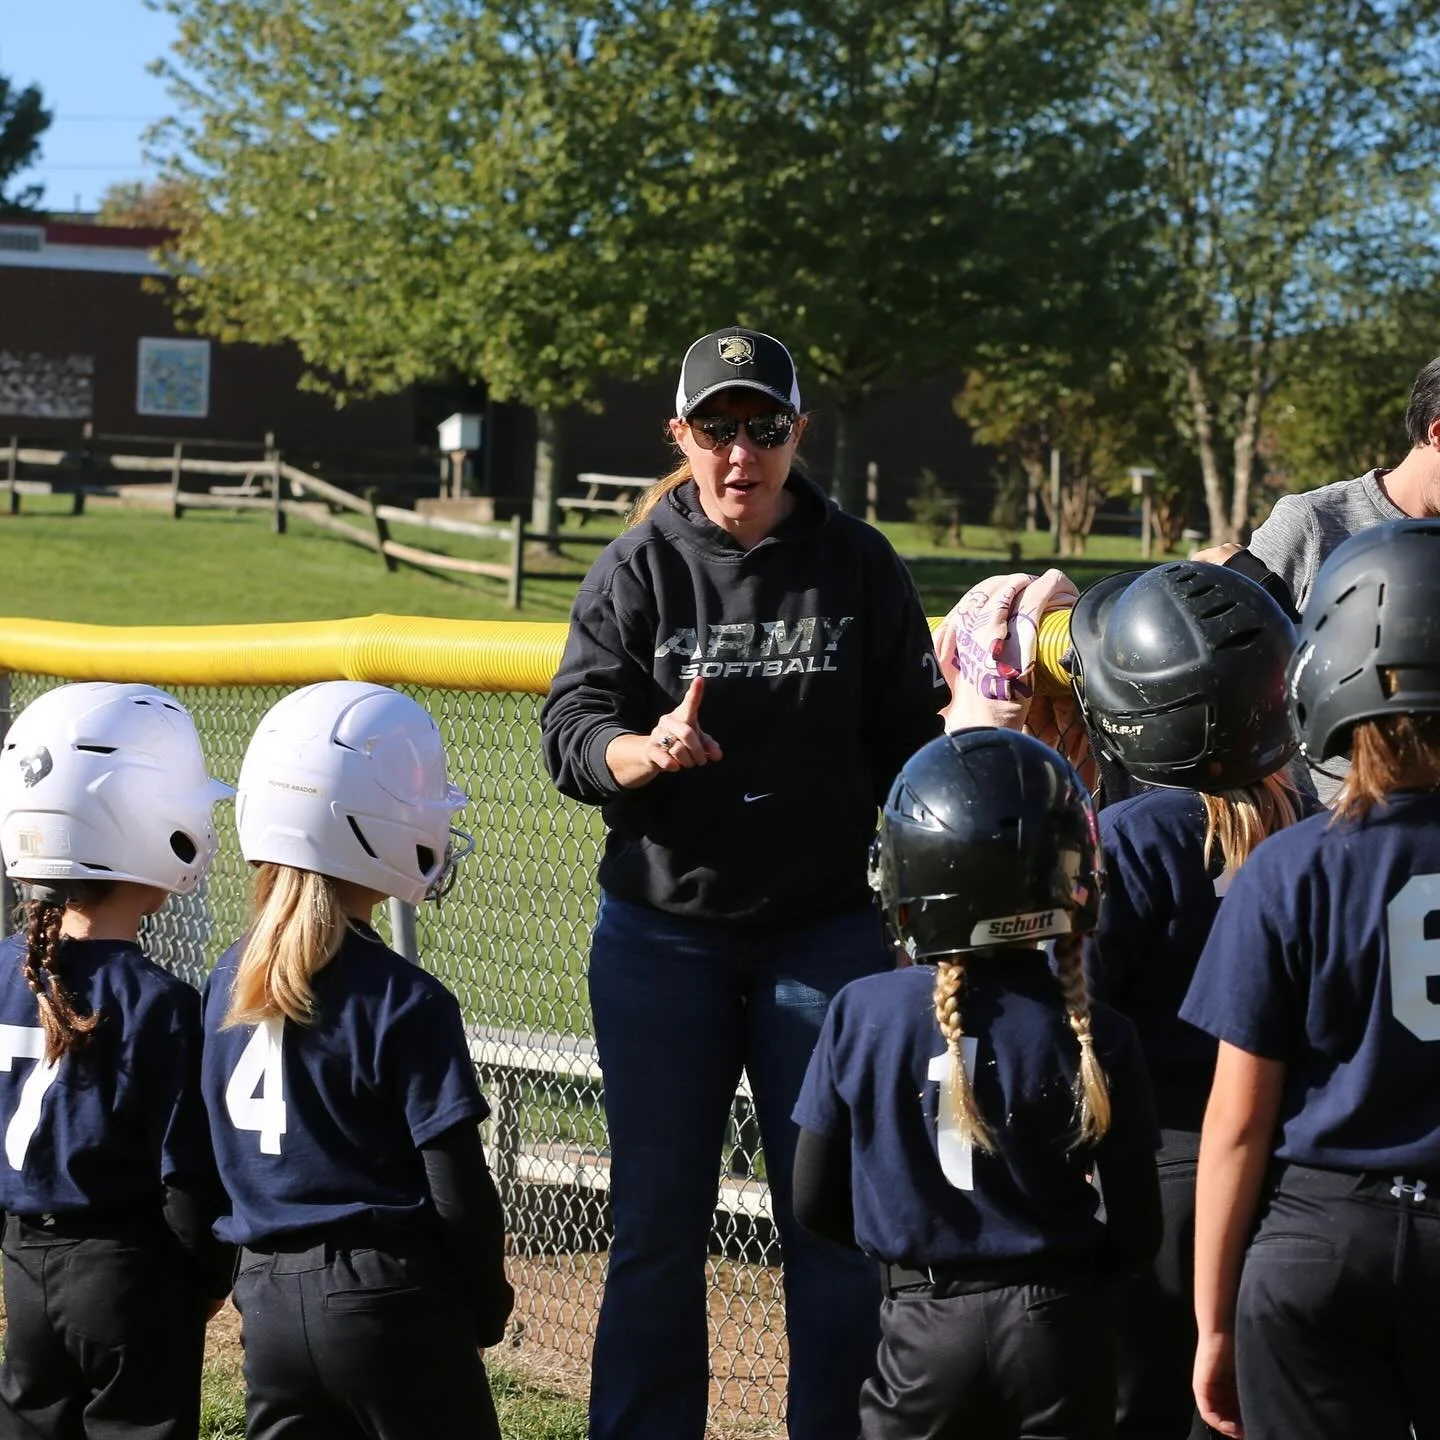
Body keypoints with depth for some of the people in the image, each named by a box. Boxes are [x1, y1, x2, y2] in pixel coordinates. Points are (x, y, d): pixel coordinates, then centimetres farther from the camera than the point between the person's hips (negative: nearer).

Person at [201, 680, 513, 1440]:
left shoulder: (228, 983, 5)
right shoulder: (403, 1003, -14)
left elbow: (219, 1157, 13)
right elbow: (459, 1192, -12)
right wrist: (487, 1305, 4)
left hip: (267, 1298, 6)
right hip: (386, 1294, -6)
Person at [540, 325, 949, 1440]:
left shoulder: (858, 566, 2)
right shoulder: (637, 569, 0)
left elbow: (908, 741, 4)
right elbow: (572, 734, -7)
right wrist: (648, 751, -29)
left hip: (826, 927, 0)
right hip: (662, 935, 0)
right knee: (659, 1221, 5)